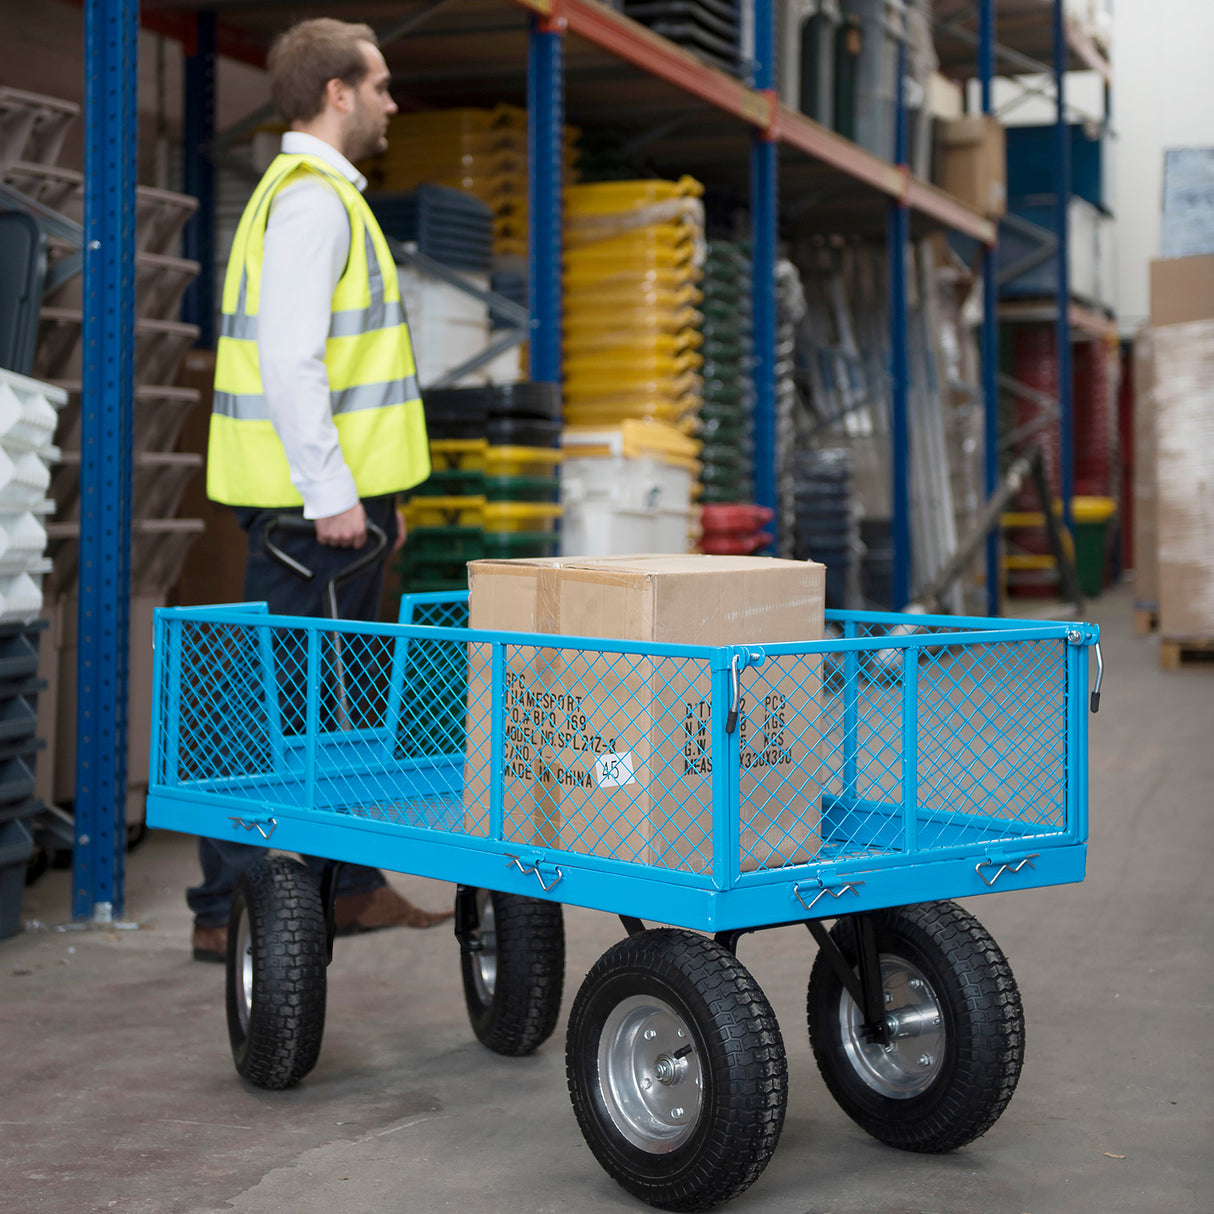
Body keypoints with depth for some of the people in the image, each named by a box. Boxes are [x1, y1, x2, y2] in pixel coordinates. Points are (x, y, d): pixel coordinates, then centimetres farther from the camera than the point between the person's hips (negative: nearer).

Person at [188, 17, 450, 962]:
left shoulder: (326, 194, 20)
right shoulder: (311, 199, -14)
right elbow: (289, 360, -23)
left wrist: (376, 492, 22)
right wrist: (331, 493, -22)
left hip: (340, 497, 11)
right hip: (315, 502, -11)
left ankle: (348, 886, 25)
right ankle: (230, 910, -2)